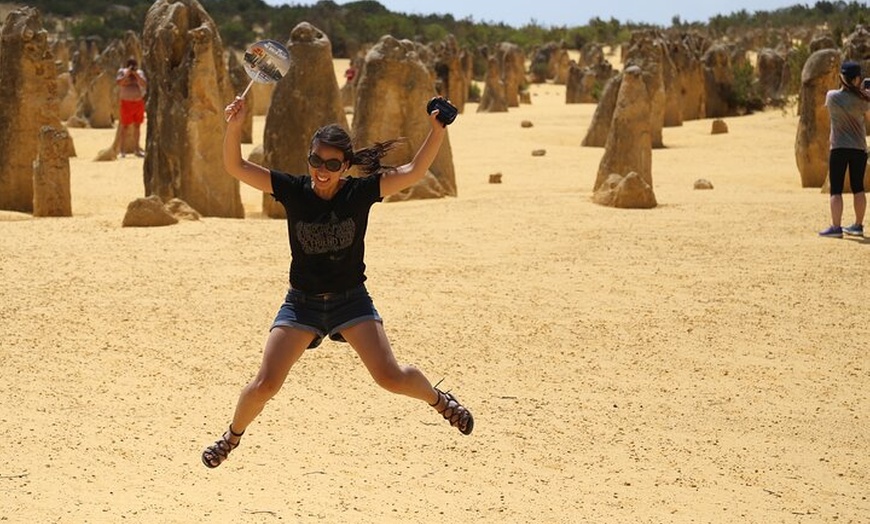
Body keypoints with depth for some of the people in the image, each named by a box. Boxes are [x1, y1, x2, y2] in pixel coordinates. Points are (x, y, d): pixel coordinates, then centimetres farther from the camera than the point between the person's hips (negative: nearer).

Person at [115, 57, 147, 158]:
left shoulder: (140, 72, 9)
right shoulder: (122, 72, 2)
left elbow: (145, 84, -6)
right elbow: (118, 82, -14)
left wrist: (136, 74, -14)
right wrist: (127, 74, -18)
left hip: (139, 103, 3)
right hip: (127, 103, -3)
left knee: (137, 126, 8)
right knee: (125, 126, -6)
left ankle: (137, 149, 15)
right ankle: (122, 150, -4)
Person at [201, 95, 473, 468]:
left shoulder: (360, 192, -9)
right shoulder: (293, 190, -8)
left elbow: (413, 172, -16)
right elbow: (236, 167, -13)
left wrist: (437, 131, -29)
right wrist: (234, 127, -30)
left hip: (351, 299, -1)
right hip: (301, 302, 1)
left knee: (391, 377, -16)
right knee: (265, 385, -9)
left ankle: (439, 399, 17)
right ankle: (232, 435, 21)